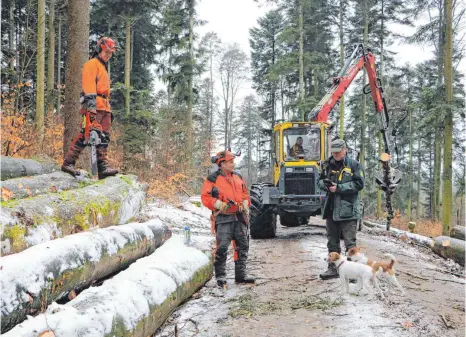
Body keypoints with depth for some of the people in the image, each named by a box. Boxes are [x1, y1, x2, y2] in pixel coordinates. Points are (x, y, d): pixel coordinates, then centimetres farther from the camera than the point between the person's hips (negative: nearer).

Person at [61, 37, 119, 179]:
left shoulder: (103, 68, 30)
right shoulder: (92, 64, 1)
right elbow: (89, 83, -13)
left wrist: (109, 110, 25)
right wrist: (91, 101, -26)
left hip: (104, 108, 10)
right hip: (94, 106, -10)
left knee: (104, 137, 0)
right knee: (85, 134, -15)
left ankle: (103, 167, -5)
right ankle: (68, 163, -12)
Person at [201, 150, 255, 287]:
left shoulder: (238, 178, 15)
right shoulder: (213, 179, -4)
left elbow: (245, 194, 22)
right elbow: (205, 197, -7)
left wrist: (245, 204, 4)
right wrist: (220, 205, -18)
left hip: (239, 218, 6)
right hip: (223, 219, -6)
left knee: (242, 246, 8)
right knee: (222, 248, -9)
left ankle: (241, 275, 18)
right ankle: (220, 276, 1)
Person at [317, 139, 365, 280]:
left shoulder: (354, 165, -5)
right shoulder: (327, 165, 10)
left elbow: (359, 184, -12)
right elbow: (319, 181, 17)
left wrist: (339, 187, -17)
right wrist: (325, 184, -7)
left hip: (348, 210, -6)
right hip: (331, 209, 6)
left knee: (350, 242, -3)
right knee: (332, 242, 14)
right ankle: (333, 268, 24)